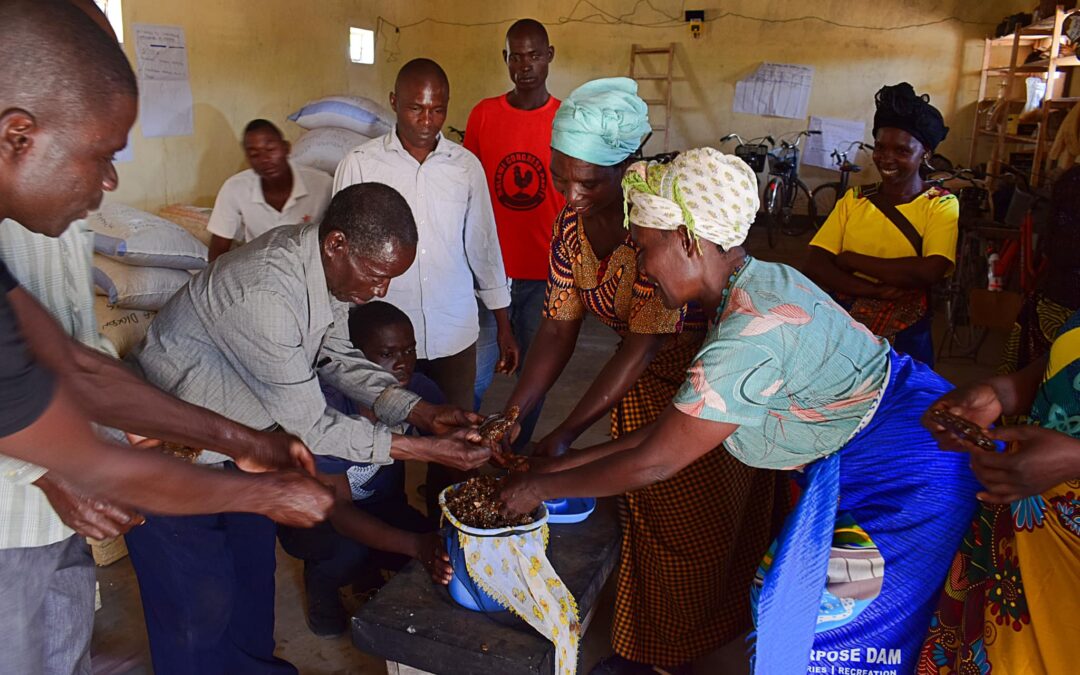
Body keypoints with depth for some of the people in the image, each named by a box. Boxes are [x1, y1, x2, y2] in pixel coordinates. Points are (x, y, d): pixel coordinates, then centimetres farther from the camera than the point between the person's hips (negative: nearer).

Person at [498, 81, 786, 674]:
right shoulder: (571, 224, -9)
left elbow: (643, 345, -32)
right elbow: (558, 329, -7)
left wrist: (565, 435, -32)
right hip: (644, 382, 6)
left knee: (700, 524, 9)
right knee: (644, 511, 16)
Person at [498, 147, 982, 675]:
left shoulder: (750, 337, -31)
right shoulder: (756, 280, -1)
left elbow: (653, 463, -23)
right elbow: (677, 426, 3)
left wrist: (539, 487, -10)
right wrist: (572, 459, 4)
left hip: (902, 478, -9)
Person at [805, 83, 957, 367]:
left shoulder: (941, 204, -2)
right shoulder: (853, 199, 5)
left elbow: (929, 272, -19)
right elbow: (815, 265, -7)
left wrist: (850, 260, -12)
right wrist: (877, 290, -20)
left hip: (903, 339, -2)